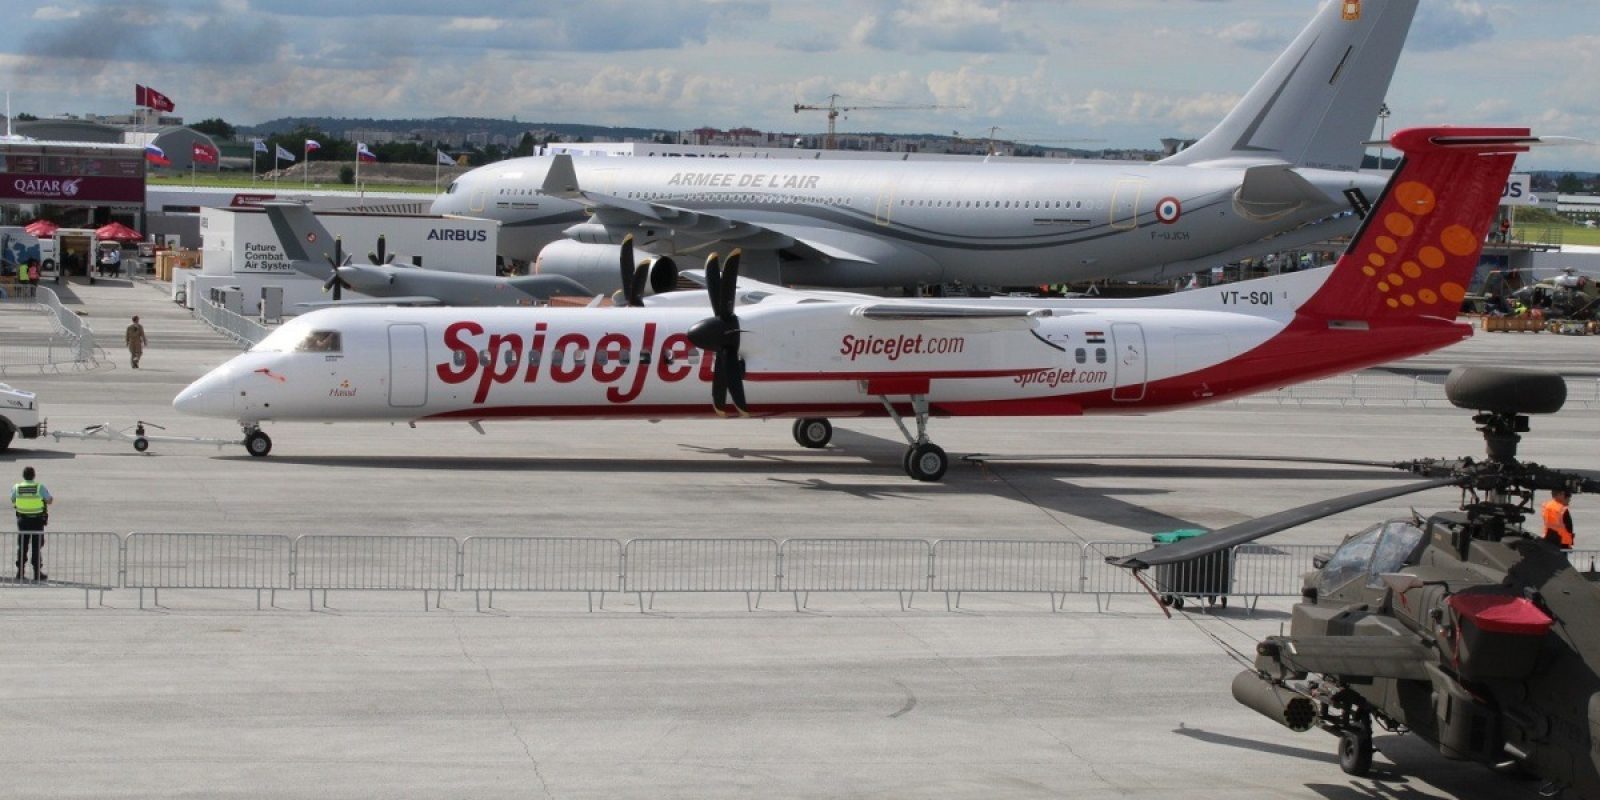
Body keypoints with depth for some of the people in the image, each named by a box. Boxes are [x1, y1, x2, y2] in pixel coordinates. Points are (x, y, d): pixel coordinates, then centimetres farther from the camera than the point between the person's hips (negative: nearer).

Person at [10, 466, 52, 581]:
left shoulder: (16, 488, -3)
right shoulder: (40, 487, -12)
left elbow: (13, 501, 14)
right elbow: (50, 500, -3)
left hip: (22, 519, 3)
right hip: (37, 520, -2)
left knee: (22, 546, 11)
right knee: (37, 546, 3)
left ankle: (20, 572, 12)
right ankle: (37, 573, 3)